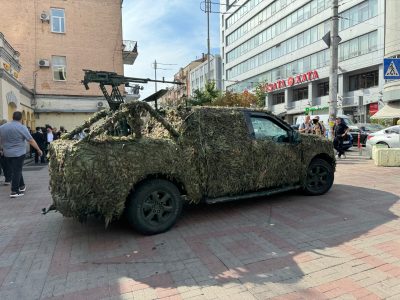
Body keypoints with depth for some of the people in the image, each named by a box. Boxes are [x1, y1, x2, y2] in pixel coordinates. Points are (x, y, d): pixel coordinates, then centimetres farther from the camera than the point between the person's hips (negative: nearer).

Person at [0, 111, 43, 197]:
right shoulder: (22, 127, -11)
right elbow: (31, 140, -12)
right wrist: (39, 150, -5)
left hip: (7, 154, 5)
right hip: (18, 153, -5)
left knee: (15, 170, 17)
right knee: (17, 171, 0)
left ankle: (22, 186, 28)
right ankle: (14, 191, 2)